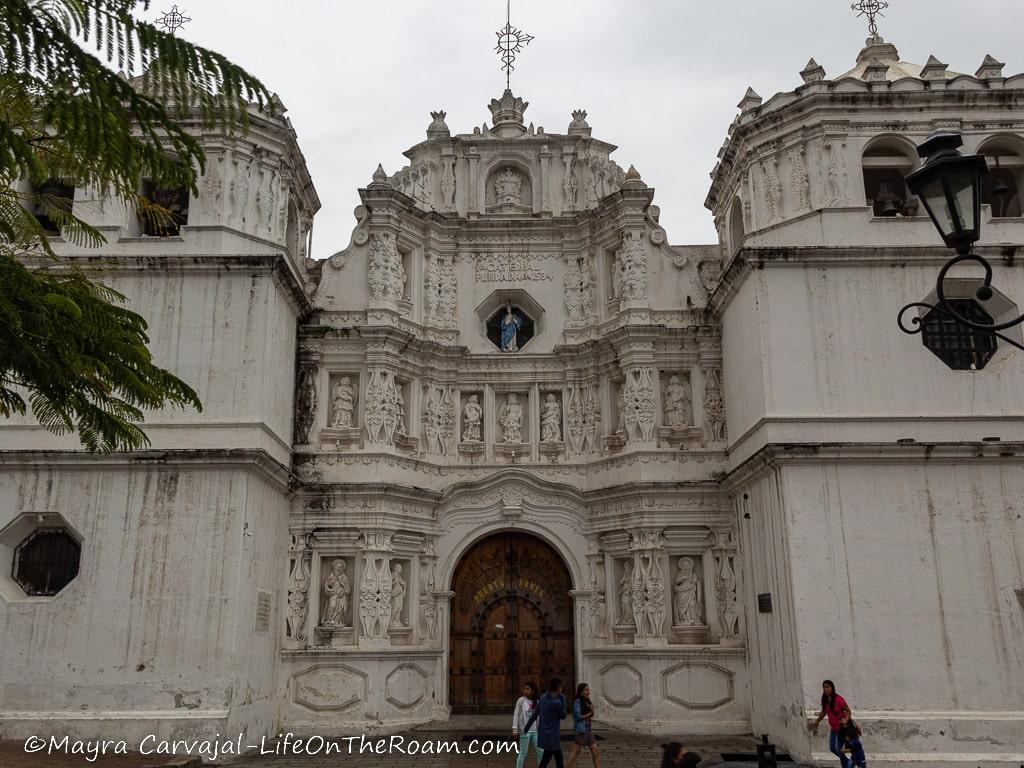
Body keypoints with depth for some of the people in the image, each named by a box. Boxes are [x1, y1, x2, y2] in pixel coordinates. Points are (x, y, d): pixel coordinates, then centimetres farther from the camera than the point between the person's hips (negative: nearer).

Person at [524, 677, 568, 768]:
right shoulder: (556, 702, -21)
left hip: (544, 734, 8)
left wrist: (527, 726, 16)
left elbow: (535, 713, 7)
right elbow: (563, 715, -4)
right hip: (552, 736, -8)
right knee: (545, 760, 0)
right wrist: (562, 699, -5)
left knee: (558, 757, 19)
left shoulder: (543, 698, 2)